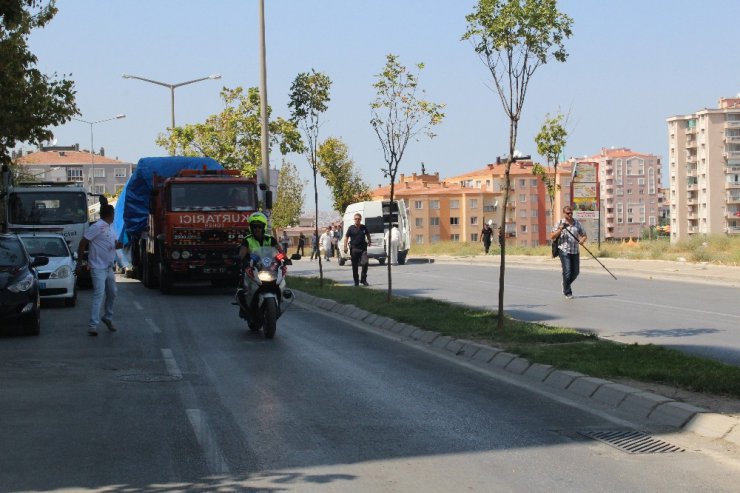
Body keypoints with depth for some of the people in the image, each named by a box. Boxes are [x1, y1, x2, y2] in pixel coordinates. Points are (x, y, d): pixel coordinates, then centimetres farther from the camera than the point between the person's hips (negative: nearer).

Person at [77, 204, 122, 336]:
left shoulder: (109, 229, 12)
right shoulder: (97, 227, -15)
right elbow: (83, 243, -16)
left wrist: (117, 245, 1)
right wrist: (80, 262, -17)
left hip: (109, 267, 9)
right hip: (98, 268, -9)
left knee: (112, 293, 19)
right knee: (99, 295, -14)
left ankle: (108, 318, 37)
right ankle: (93, 325, -16)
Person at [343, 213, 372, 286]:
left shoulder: (364, 227, 7)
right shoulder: (351, 228, 0)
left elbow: (368, 234, 25)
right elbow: (346, 237, 0)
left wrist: (369, 242, 20)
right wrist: (345, 246, -9)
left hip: (363, 248, 1)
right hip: (354, 249, -1)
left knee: (365, 263, -13)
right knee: (355, 266, 4)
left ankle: (363, 279, -1)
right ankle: (356, 281, 15)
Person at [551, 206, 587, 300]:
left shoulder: (577, 223, 9)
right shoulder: (560, 223, -1)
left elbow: (584, 235, 14)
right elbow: (552, 237, -4)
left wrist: (582, 240, -9)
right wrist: (560, 229, -19)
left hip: (575, 251, 4)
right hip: (564, 251, -4)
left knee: (576, 272, 8)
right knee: (567, 272, -10)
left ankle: (565, 284, 35)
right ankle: (567, 292, 4)